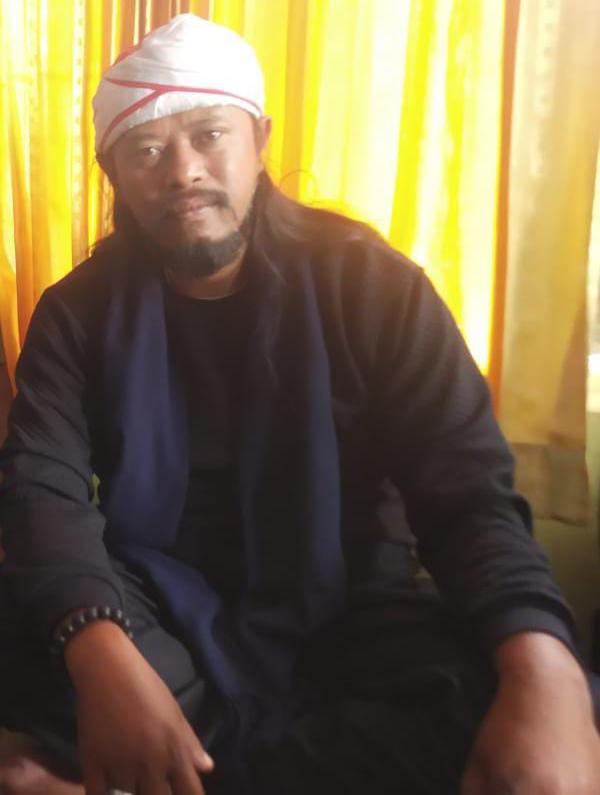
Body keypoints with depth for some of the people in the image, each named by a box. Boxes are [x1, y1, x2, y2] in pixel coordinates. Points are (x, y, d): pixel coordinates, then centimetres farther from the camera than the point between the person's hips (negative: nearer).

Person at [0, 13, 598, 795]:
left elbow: (468, 491, -15)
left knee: (480, 706, -31)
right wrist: (100, 652, -38)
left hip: (339, 607, 0)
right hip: (157, 605, 1)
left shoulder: (369, 281, -9)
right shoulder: (79, 310, -3)